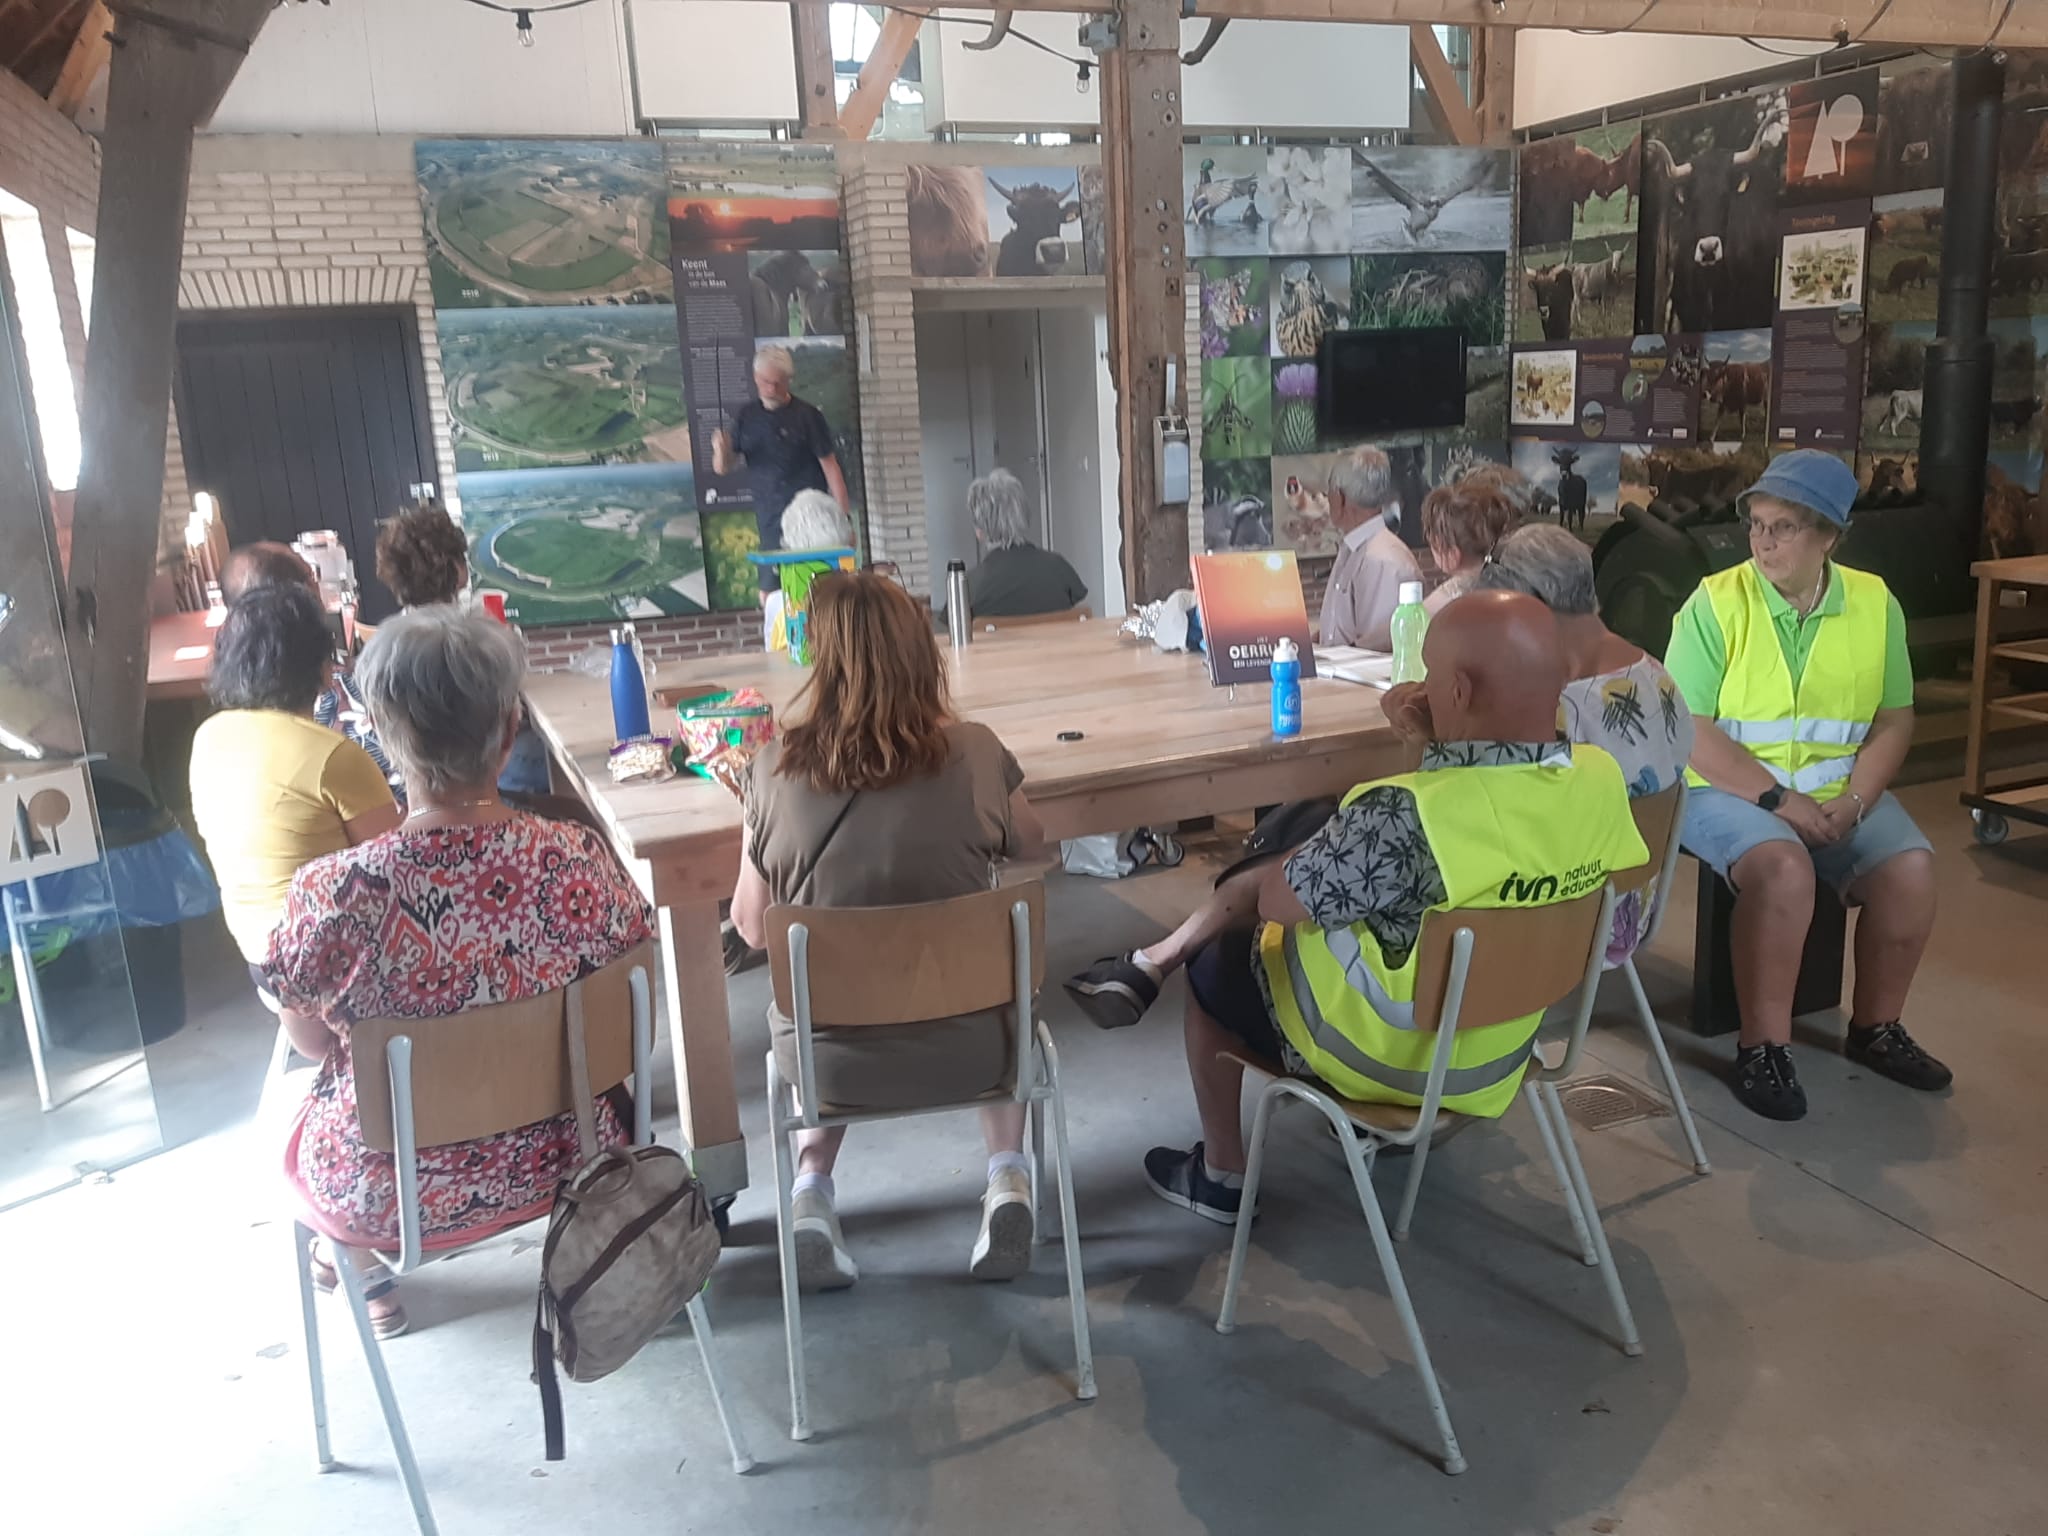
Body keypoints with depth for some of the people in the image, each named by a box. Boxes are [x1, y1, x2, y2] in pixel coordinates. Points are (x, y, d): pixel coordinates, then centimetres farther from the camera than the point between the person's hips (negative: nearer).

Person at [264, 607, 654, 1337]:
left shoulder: (335, 892, -27)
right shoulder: (578, 860, -22)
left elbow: (311, 1041, -9)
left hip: (392, 1192, -1)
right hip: (554, 1163, 1)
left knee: (290, 1093, 31)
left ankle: (363, 1265, 51)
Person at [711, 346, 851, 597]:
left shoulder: (807, 415, -4)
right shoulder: (747, 416, 8)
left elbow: (830, 466, -3)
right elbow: (723, 468, 9)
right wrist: (721, 451, -15)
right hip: (769, 520, 4)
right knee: (769, 593, 5)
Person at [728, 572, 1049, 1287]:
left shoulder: (775, 770, -16)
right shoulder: (974, 754, -16)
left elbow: (752, 927, -4)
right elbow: (1031, 850, 4)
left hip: (828, 1061, 1)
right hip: (966, 1052, 0)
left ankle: (811, 1190, 21)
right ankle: (1007, 1176, 20)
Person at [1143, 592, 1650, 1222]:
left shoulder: (1408, 816, -38)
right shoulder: (1602, 778, -16)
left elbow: (1276, 903, -22)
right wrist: (1440, 747, -9)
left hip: (1383, 1055, -6)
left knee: (1213, 967, 19)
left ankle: (1221, 1175, 33)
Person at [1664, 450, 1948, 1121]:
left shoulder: (1875, 604, 3)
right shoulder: (1716, 603, -10)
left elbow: (1894, 720, 5)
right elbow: (1689, 729, -14)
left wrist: (1854, 801, -11)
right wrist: (1777, 800, -20)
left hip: (1839, 791, 4)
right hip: (1730, 788, -4)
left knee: (1910, 870, -19)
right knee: (1784, 869, -32)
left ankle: (1876, 1027, 5)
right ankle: (1763, 1046, -17)